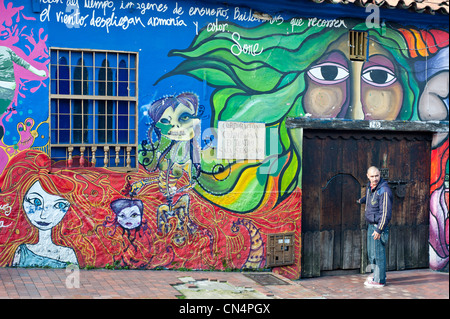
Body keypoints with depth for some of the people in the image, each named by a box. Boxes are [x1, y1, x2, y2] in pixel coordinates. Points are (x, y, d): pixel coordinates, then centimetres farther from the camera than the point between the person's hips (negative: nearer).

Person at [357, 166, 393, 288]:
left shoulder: (384, 191, -21)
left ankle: (379, 280, 3)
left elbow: (386, 213, -23)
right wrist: (362, 200, 50)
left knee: (378, 253, -5)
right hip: (371, 224, 9)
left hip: (379, 225, -9)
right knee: (371, 252, 19)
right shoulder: (370, 186, 5)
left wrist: (379, 229, -25)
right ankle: (377, 274, 33)